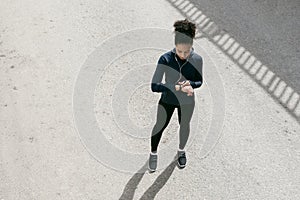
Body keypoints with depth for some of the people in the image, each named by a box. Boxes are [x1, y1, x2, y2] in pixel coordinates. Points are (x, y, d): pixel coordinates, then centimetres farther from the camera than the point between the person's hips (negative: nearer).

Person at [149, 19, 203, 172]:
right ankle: (153, 153, 46)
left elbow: (199, 81, -5)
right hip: (167, 100, -1)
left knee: (184, 126, 24)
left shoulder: (197, 59, -21)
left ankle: (181, 150, 55)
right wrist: (178, 87, -37)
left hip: (187, 101, 2)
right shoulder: (165, 59, -27)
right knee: (160, 125, 18)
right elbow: (154, 86, -29)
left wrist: (190, 84, -28)